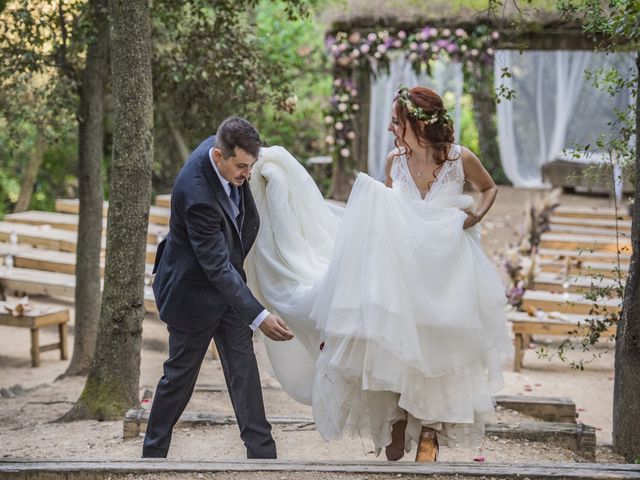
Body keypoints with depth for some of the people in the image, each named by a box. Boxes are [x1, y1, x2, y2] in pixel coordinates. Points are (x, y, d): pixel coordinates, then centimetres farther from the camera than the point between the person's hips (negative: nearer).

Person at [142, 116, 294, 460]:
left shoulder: (222, 149, -13)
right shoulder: (196, 193, -36)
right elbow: (217, 267, -35)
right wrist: (259, 316, -37)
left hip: (226, 281, 8)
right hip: (193, 290, -8)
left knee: (243, 366, 7)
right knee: (180, 375, 6)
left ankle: (261, 450, 11)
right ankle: (153, 451, 23)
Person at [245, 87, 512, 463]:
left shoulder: (461, 158, -9)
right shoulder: (395, 160, 0)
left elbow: (490, 188, 10)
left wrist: (478, 215, -7)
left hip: (446, 269, -2)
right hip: (402, 266, 2)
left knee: (437, 350, 3)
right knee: (396, 347, -2)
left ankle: (429, 432, 15)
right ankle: (398, 423, 11)